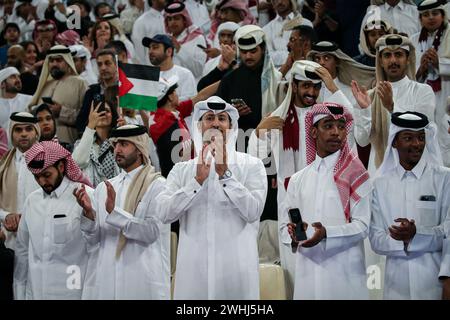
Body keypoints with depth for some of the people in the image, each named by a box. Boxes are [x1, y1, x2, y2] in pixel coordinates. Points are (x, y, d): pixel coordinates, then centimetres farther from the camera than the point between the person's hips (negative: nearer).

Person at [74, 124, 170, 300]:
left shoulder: (157, 185, -3)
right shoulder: (103, 188, 11)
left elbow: (151, 232, -14)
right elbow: (94, 239, 6)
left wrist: (114, 212, -21)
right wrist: (89, 213, -12)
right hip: (104, 280, 4)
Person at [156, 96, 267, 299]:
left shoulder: (251, 166, 4)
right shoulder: (181, 170, 10)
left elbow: (253, 212, -9)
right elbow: (165, 214, -3)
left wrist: (225, 174, -14)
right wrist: (197, 180, -11)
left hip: (235, 267, -1)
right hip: (194, 267, 2)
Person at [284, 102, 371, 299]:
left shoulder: (355, 174, 0)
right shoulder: (298, 180, 13)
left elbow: (362, 225, -7)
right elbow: (285, 224, 14)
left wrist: (327, 233, -22)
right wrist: (294, 236, -9)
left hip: (344, 275, -3)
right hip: (307, 272, 4)